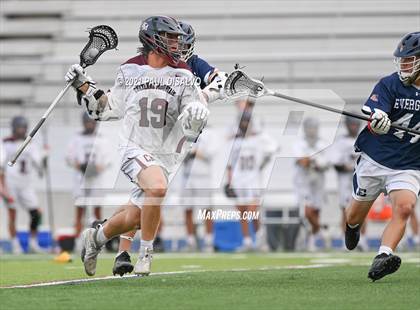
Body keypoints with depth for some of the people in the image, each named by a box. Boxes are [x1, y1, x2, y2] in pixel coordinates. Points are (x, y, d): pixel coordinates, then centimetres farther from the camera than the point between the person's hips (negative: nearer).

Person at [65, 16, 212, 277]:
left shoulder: (182, 75, 3)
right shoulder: (129, 71, 5)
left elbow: (197, 112, 1)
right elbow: (111, 109, 16)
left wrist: (197, 113, -23)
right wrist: (84, 85, 9)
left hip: (166, 154, 2)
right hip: (135, 148, -2)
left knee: (132, 219, 5)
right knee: (157, 187, -33)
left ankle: (95, 238, 37)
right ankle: (146, 253, -16)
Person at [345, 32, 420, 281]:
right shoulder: (389, 85, -7)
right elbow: (373, 123, -21)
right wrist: (377, 121, -45)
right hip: (374, 159, 0)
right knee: (357, 214, 13)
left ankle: (382, 257, -34)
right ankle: (352, 227, 48)